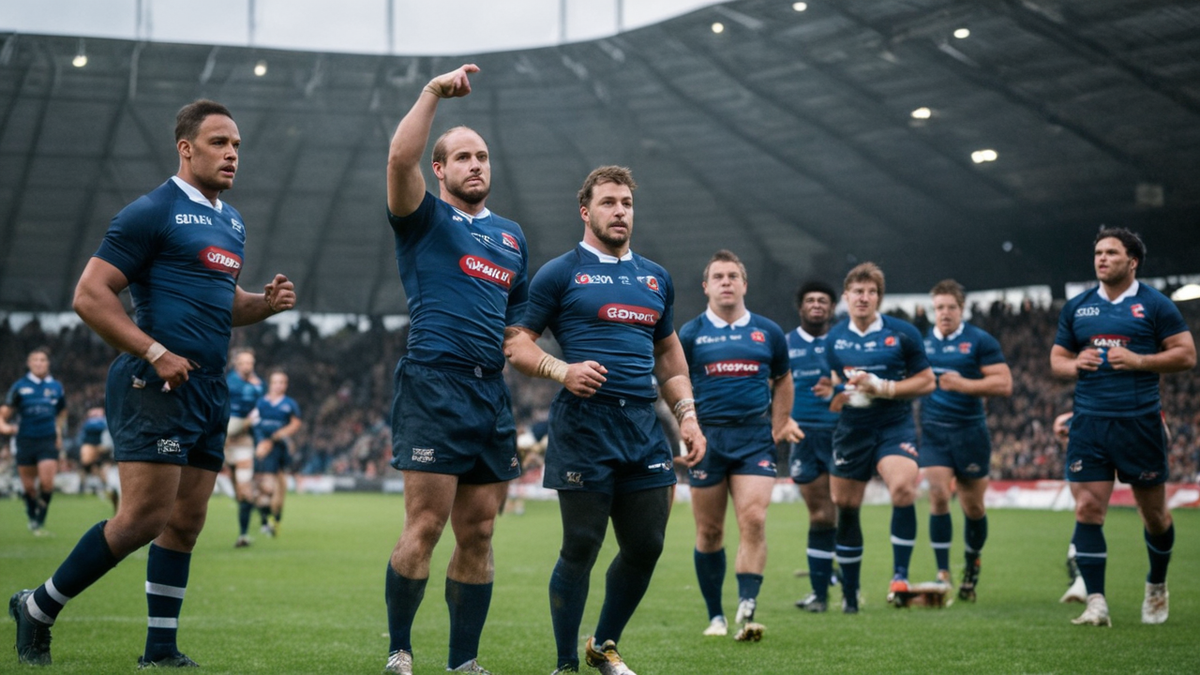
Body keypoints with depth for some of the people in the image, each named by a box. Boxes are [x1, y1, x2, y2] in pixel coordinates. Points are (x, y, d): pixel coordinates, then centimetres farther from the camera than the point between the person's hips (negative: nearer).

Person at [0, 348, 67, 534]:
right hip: (25, 440, 0)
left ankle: (40, 521, 0)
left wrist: (59, 433, 13)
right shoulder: (20, 386, 0)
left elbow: (62, 413, 23)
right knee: (28, 487, 6)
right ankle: (32, 517, 30)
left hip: (48, 441, 0)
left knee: (47, 483, -14)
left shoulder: (56, 387, 6)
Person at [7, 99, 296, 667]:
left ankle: (161, 651, 13)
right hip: (155, 387, -8)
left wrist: (265, 303, 9)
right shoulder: (152, 212, -8)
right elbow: (90, 295, -12)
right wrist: (156, 353, -18)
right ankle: (39, 609, 5)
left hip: (209, 390, 8)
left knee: (185, 523, 8)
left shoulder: (232, 222, 19)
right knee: (144, 517, -11)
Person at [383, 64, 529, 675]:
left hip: (493, 395, 6)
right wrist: (434, 91, -11)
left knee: (477, 534, 6)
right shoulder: (424, 220, 5)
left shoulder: (511, 235, 22)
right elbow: (400, 159, -14)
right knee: (425, 525, -9)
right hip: (435, 388, -6)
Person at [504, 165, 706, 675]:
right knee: (580, 548, -4)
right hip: (583, 427, -5)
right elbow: (515, 343, -1)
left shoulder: (656, 278, 18)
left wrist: (687, 414, 15)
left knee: (645, 546, 5)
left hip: (644, 430, 5)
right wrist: (562, 371, -18)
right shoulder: (560, 274, 2)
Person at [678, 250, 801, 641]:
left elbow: (782, 380, 21)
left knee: (753, 520, -16)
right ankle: (715, 616, 18)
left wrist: (780, 425, 13)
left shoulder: (768, 332, 8)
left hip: (755, 438, 0)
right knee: (709, 532, 5)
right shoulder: (690, 335, 3)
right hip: (707, 438, 0)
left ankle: (746, 612, -20)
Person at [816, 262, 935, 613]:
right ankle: (849, 593, 20)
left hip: (895, 428, -3)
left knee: (903, 489, -29)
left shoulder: (903, 333, -3)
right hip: (851, 430, 3)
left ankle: (900, 573, -15)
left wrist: (882, 388, -14)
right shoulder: (834, 338, 6)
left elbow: (926, 382, -2)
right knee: (845, 508, 6)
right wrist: (833, 394, -5)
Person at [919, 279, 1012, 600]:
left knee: (973, 506, 6)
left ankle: (972, 568, 29)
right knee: (938, 495, -13)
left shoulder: (980, 341, -3)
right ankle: (943, 574, -7)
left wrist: (964, 384, -18)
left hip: (970, 432, -1)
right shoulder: (921, 341, 7)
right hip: (933, 431, 1)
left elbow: (1004, 384, -10)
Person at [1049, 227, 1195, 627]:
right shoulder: (1076, 307, 11)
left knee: (1154, 512, 8)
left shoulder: (1155, 305, 0)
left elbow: (1186, 355, -2)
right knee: (1088, 510, -8)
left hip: (1140, 423, -2)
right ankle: (1096, 603, -5)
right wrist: (1074, 365, -5)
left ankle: (1157, 587, 33)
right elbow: (1057, 359, 18)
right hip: (1089, 424, 2)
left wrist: (1138, 361, -14)